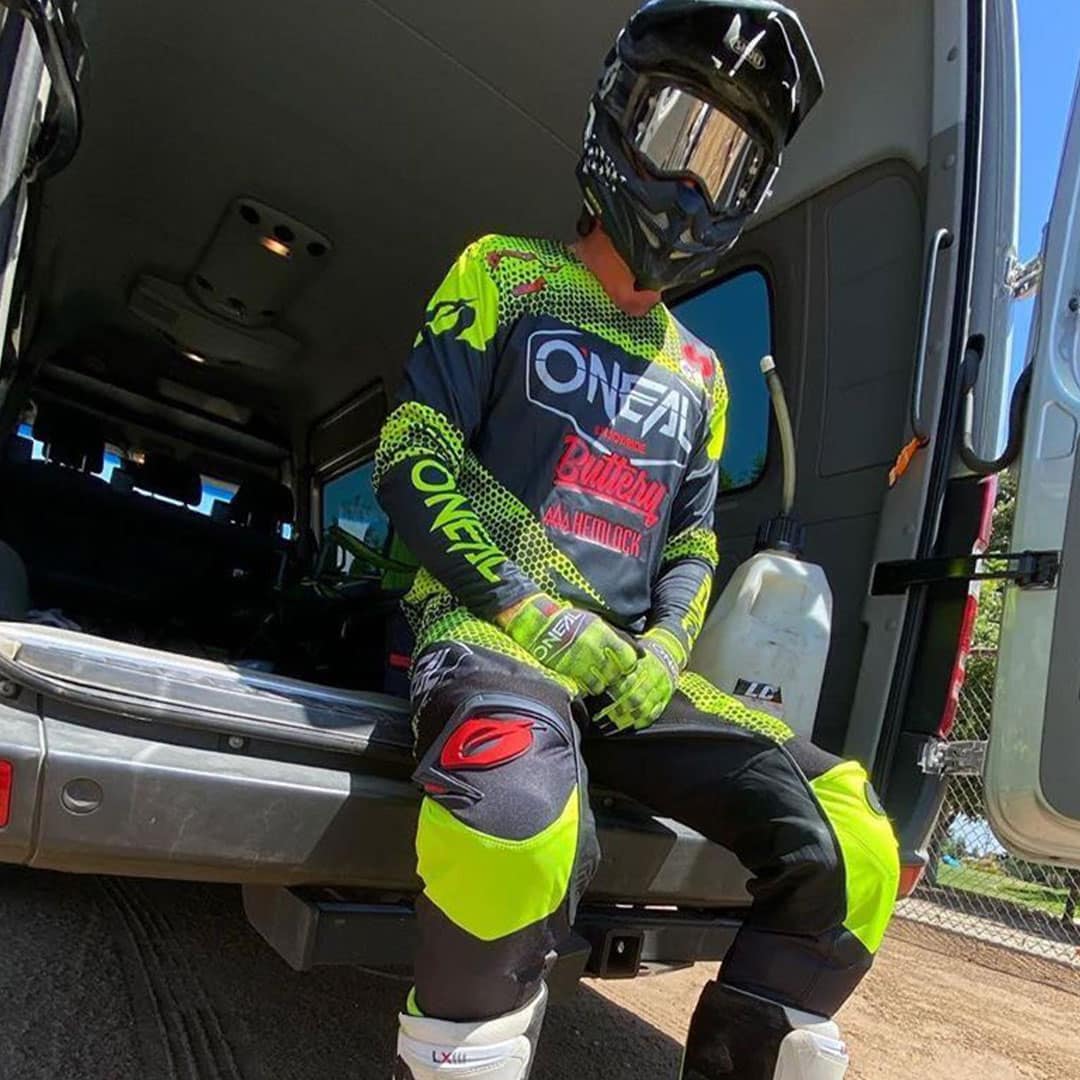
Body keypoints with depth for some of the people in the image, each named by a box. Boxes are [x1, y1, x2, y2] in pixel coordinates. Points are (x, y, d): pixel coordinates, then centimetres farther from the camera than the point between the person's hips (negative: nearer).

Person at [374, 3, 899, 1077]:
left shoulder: (698, 373, 22)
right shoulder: (507, 276, 7)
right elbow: (413, 461, -5)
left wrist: (662, 652, -1)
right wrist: (550, 625, -15)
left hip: (630, 663, 5)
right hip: (485, 623, -5)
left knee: (849, 842, -11)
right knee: (521, 817, -38)